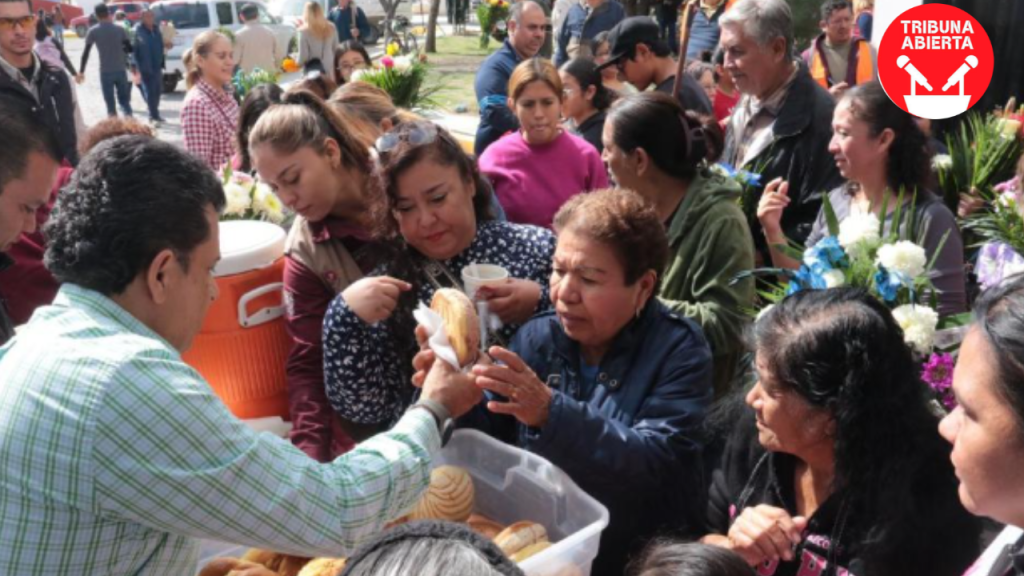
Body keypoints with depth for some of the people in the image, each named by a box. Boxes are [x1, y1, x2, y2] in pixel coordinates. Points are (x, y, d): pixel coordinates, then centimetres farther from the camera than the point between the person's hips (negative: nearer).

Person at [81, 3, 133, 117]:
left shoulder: (93, 31, -3)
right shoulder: (120, 29, 2)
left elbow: (86, 53, -4)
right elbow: (129, 49, 5)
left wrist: (81, 71, 2)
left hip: (105, 72, -2)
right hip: (121, 70, 2)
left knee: (110, 103, 4)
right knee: (124, 100, 12)